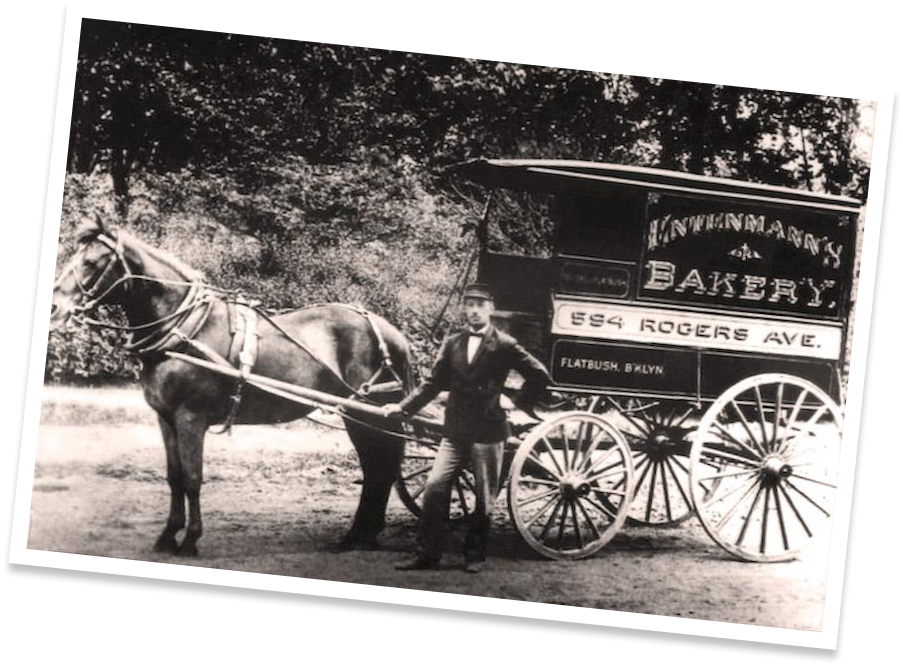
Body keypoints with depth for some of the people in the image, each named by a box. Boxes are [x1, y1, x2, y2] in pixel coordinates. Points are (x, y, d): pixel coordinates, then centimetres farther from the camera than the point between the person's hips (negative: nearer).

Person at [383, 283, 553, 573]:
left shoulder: (505, 346, -4)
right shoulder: (452, 344, 8)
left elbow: (540, 376, -2)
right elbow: (433, 383, 9)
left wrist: (520, 405, -2)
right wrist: (404, 407, 1)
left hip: (488, 433, -3)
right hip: (455, 432, 3)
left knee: (484, 498, 5)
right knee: (435, 489, -4)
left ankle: (474, 556, 18)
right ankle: (427, 554, 4)